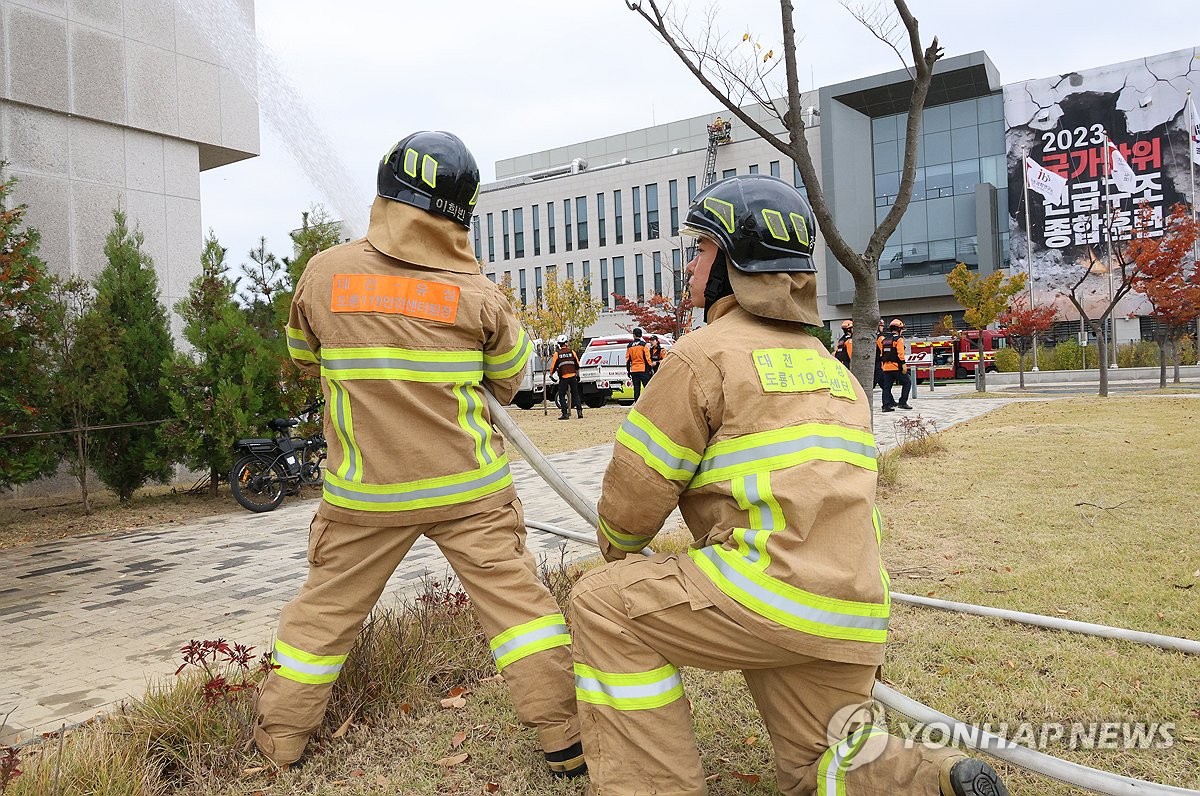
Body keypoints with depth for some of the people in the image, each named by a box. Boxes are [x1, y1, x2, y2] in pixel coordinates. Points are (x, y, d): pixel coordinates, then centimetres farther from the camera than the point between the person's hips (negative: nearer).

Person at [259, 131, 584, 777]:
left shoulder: (322, 274, -4)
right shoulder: (478, 293, -8)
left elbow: (303, 358, 12)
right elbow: (506, 383, 6)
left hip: (364, 492, 2)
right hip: (468, 490, -1)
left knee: (326, 608, 17)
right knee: (515, 597, 7)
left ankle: (279, 738, 31)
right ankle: (567, 739, 13)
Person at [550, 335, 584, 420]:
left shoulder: (557, 354, -2)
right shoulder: (572, 352, 5)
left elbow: (553, 366, 0)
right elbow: (577, 365, 13)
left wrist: (551, 375, 16)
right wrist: (577, 374, 26)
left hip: (563, 377, -3)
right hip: (573, 376, 3)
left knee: (562, 395, 6)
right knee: (575, 394, 13)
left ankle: (565, 414, 0)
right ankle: (579, 411, 5)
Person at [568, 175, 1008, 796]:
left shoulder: (705, 352, -4)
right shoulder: (831, 366, 21)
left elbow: (636, 489, -1)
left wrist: (617, 551, 20)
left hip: (774, 593, -8)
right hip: (854, 617, 9)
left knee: (602, 603, 5)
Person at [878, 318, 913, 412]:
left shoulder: (883, 339, 12)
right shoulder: (898, 339, -7)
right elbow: (900, 354, -16)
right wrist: (903, 365, -17)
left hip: (886, 367, 6)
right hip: (896, 366, -6)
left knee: (887, 386, 7)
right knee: (907, 383, 7)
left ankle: (886, 405, 3)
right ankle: (902, 403, 1)